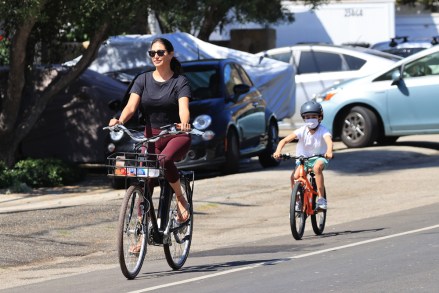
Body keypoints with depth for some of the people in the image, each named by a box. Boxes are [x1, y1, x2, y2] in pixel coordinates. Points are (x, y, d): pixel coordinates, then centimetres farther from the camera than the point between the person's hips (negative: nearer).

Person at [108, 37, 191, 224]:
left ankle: (181, 200, -15)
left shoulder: (180, 81, -3)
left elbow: (183, 107, -20)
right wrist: (120, 120, -31)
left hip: (176, 136, -4)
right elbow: (131, 105, -8)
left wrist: (184, 123, -43)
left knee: (165, 160, -35)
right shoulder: (143, 80, 5)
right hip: (151, 136, 4)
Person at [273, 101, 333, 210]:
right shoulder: (302, 131, -8)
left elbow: (329, 140, -34)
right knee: (294, 176, -23)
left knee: (317, 167, -37)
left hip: (319, 158, -2)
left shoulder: (323, 131, -13)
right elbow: (284, 140, -14)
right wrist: (278, 151, -33)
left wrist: (329, 152, -56)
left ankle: (321, 198, -28)